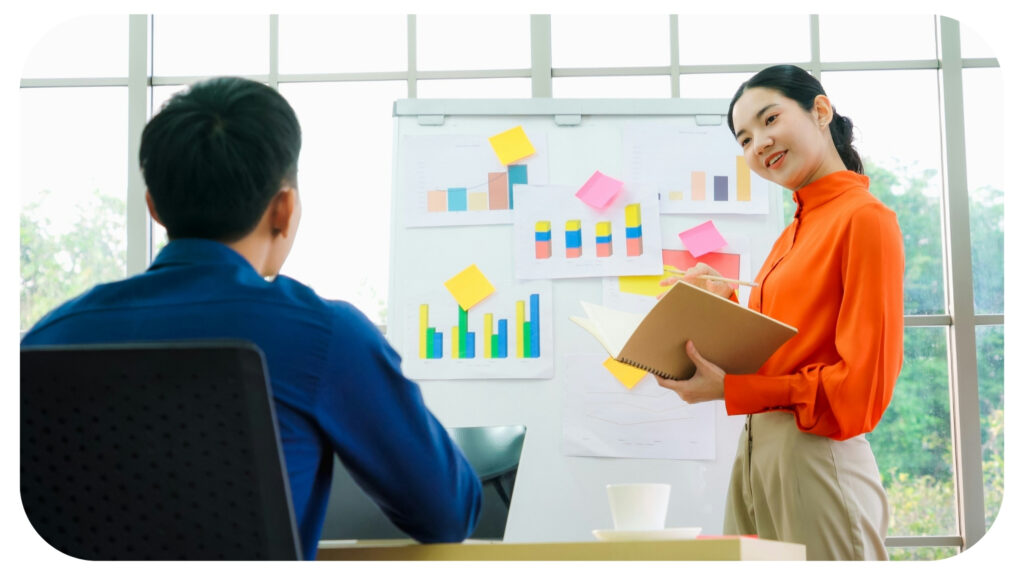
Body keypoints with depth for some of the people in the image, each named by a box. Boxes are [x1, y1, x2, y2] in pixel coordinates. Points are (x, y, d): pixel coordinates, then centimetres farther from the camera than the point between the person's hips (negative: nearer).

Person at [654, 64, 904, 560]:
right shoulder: (793, 233, 14)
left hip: (816, 459, -8)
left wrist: (731, 391, -17)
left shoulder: (864, 218, -11)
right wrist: (724, 305, 6)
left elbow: (864, 383, -16)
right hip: (756, 452, 8)